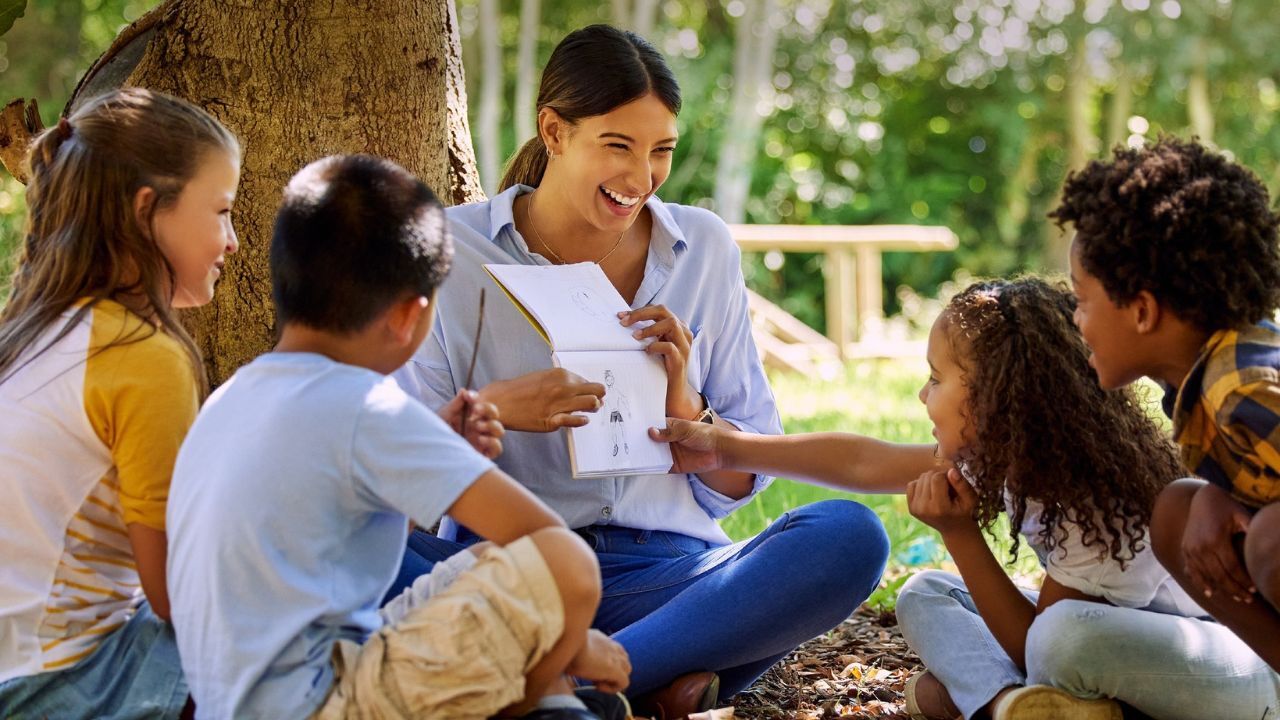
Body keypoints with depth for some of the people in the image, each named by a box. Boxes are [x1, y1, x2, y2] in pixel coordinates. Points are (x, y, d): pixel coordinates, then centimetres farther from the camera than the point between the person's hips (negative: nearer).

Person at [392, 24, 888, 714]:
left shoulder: (704, 250, 9)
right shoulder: (452, 250, 2)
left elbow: (742, 485, 11)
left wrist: (682, 404, -10)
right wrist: (489, 410, -20)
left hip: (660, 569, 2)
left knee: (849, 534, -25)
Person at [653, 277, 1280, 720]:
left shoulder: (1096, 504, -27)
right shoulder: (1004, 451, -6)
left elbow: (1036, 642, -18)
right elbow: (863, 462, 3)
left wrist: (961, 535, -23)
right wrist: (726, 449, 8)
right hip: (1116, 631, 8)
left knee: (1067, 637, -39)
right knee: (924, 595, 1)